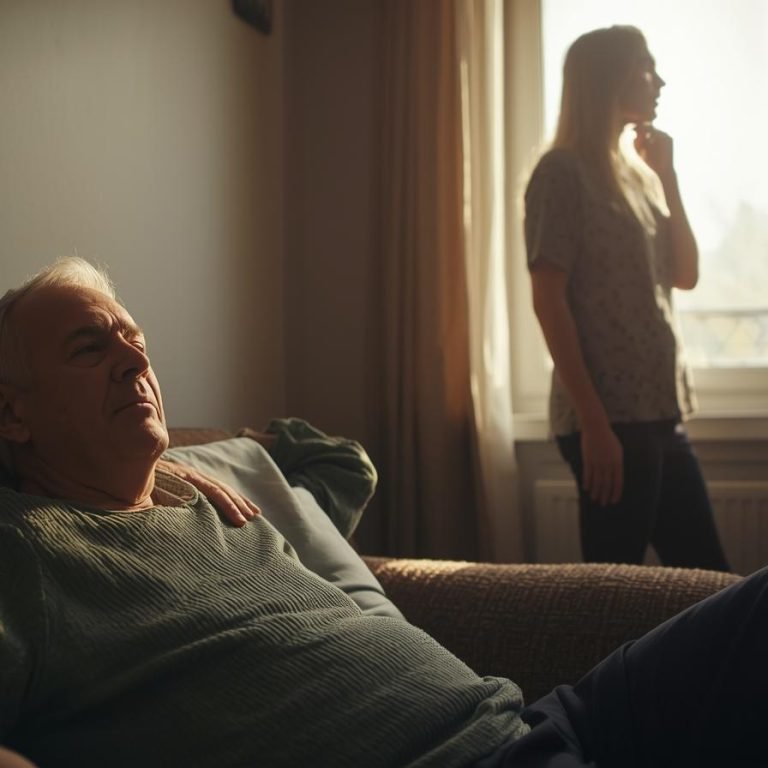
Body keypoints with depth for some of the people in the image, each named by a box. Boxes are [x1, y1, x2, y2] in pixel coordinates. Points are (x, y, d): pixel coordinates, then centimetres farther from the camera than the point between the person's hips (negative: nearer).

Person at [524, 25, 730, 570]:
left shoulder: (639, 172, 17)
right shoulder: (563, 172, -7)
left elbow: (686, 276, 13)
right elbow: (549, 302, -14)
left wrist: (668, 176, 7)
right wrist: (593, 422, -18)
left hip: (661, 413, 8)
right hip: (609, 417, -8)